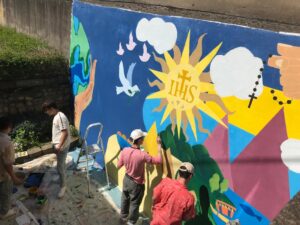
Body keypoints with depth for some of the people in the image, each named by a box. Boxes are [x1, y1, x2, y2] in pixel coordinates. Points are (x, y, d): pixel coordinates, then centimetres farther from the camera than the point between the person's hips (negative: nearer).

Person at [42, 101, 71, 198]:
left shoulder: (60, 117, -22)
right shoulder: (56, 116, 10)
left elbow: (65, 133, -27)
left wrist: (59, 146, -27)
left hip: (62, 146, -10)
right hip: (58, 145, 10)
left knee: (60, 167, -4)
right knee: (61, 164, 23)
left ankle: (63, 186, 8)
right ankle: (62, 179, 39)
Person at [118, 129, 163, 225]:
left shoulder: (124, 150, -16)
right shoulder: (142, 155, -32)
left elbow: (119, 165, -3)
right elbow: (159, 160, -22)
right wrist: (159, 145, -16)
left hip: (126, 179, 6)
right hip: (136, 184, -5)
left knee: (125, 199, 29)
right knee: (134, 204, 19)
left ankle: (124, 216, 53)